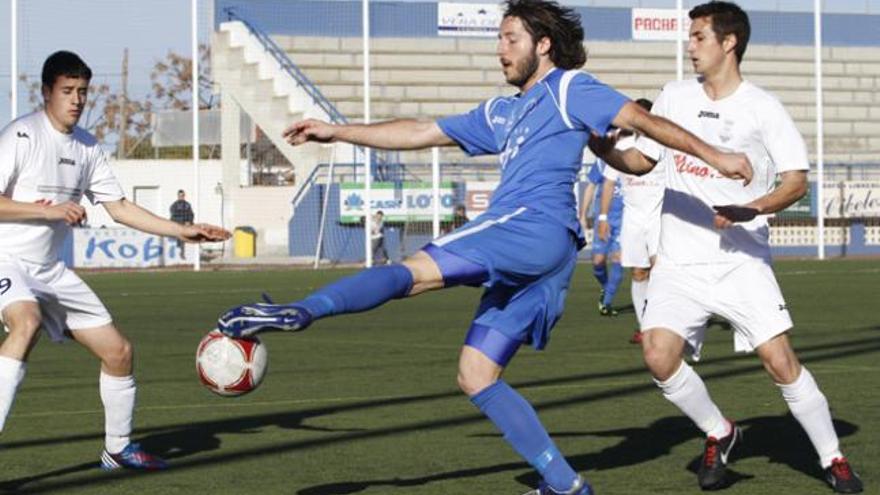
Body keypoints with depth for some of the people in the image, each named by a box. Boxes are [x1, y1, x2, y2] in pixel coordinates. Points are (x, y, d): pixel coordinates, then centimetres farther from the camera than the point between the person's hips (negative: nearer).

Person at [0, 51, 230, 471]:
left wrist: (181, 231, 10)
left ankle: (118, 449, 27)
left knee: (118, 350, 8)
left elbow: (120, 208, 16)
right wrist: (49, 209, -23)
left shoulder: (86, 148, 10)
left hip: (49, 270, 8)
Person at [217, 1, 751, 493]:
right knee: (476, 375, 3)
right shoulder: (501, 113, 32)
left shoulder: (569, 89, 9)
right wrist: (337, 132, 26)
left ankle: (303, 310, -38)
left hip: (538, 229, -9)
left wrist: (715, 156, -1)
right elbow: (421, 133, 31)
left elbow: (643, 120, 5)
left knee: (415, 271, -22)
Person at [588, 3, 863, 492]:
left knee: (780, 358, -13)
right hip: (679, 263, 3)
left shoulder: (763, 108, -3)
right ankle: (719, 434, 10)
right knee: (659, 354, -15)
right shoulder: (675, 97, 9)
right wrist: (606, 150, -2)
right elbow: (642, 159, 18)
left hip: (742, 260, -3)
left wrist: (754, 209, -22)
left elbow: (797, 180, -5)